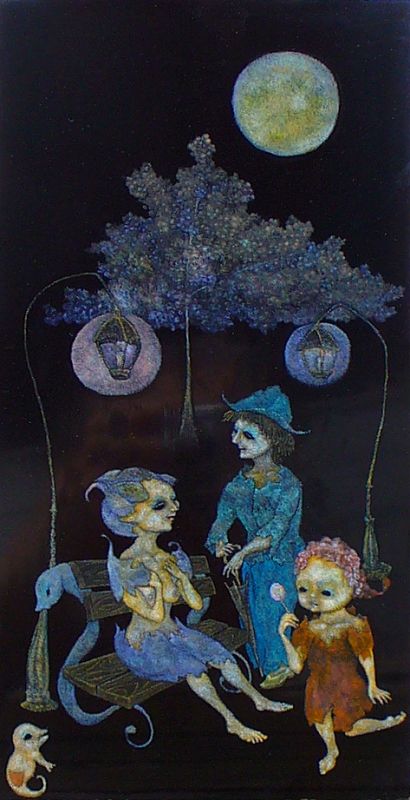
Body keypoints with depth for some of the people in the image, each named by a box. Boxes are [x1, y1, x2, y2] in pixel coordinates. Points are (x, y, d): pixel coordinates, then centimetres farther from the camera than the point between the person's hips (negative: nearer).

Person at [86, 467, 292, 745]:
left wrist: (179, 574, -9)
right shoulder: (127, 565, -21)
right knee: (191, 666, -24)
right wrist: (155, 576, -22)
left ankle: (259, 700, 11)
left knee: (220, 654, -4)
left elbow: (196, 603, 1)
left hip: (172, 631, 7)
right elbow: (156, 614, -24)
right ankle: (232, 722, -14)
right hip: (143, 645, -7)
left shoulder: (170, 558, 2)